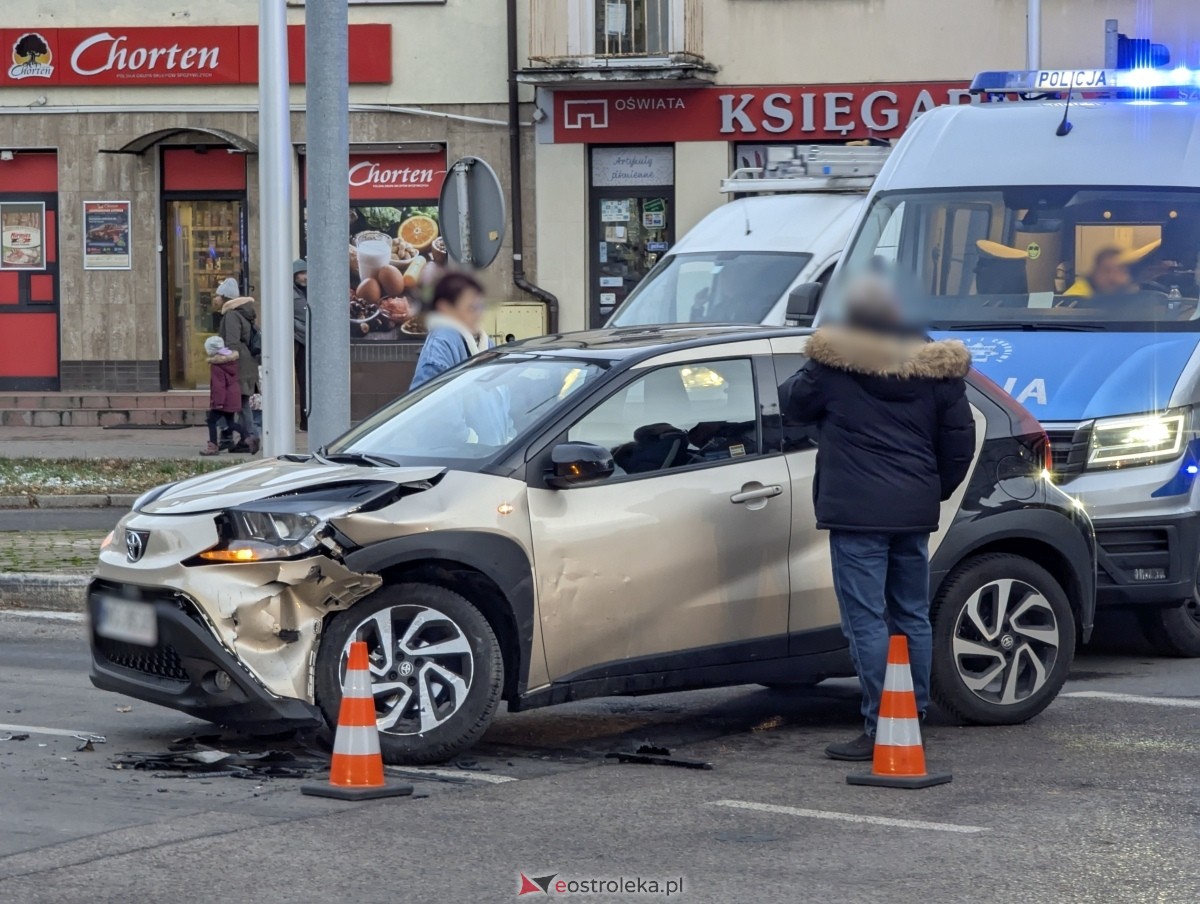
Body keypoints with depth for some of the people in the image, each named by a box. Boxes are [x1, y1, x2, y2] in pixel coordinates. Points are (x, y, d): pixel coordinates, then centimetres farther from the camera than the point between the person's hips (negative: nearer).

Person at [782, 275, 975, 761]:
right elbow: (960, 439, 9)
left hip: (857, 511, -6)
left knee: (867, 620, -6)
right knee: (913, 616, 14)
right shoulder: (934, 368, 7)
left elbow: (793, 402, 10)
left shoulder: (833, 365, -6)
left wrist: (808, 375, 28)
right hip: (915, 511, 6)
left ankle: (879, 729, -9)